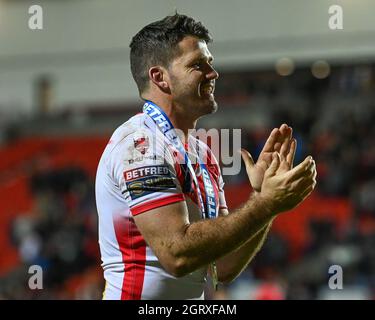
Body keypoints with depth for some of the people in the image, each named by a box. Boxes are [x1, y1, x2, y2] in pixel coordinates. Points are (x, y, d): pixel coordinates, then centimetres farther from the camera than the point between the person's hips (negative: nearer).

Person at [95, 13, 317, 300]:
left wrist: (262, 197, -3)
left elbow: (224, 269, 8)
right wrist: (266, 204, -20)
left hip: (195, 301, 8)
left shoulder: (203, 154, 10)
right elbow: (177, 254, -25)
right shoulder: (140, 144, -15)